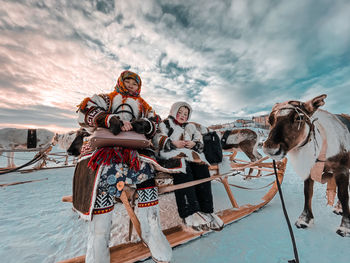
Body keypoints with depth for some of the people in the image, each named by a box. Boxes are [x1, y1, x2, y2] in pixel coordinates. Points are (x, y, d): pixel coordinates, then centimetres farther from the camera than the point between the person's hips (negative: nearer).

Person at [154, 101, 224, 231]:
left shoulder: (191, 127, 31)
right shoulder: (166, 123, 20)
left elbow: (200, 141, 21)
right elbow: (158, 139, 4)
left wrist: (194, 143, -2)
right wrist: (174, 143, -11)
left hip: (192, 154, 4)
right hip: (173, 155, -4)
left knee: (202, 169, -25)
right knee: (183, 169, -35)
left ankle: (207, 211, -22)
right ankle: (190, 213, -34)